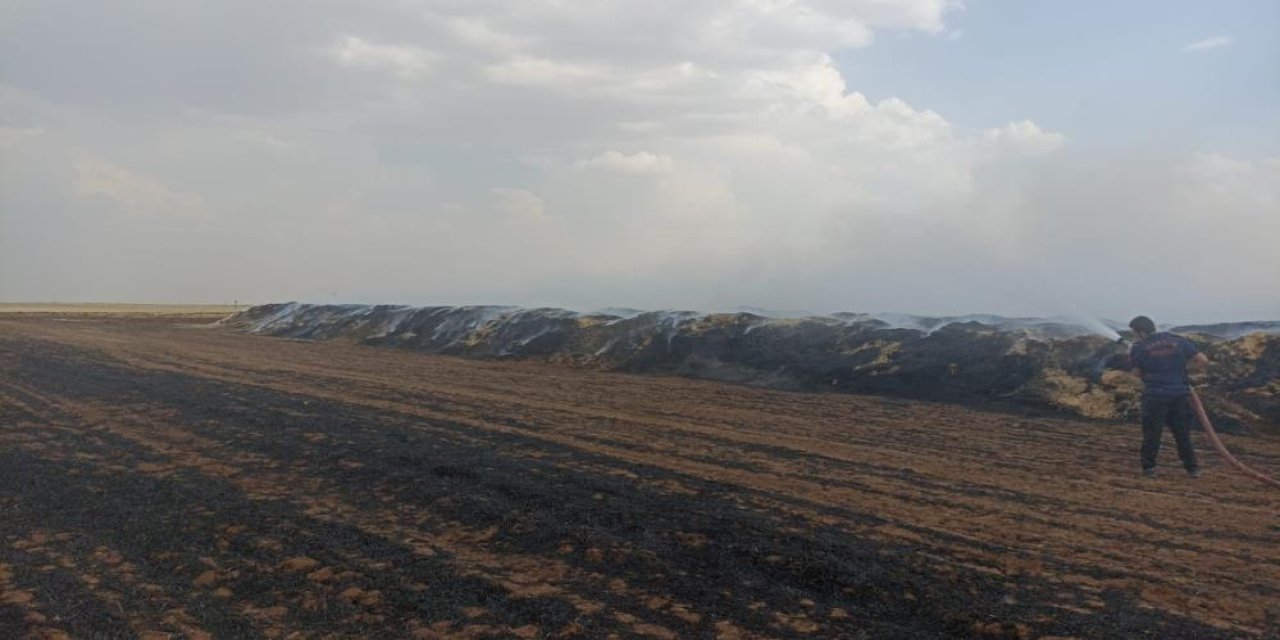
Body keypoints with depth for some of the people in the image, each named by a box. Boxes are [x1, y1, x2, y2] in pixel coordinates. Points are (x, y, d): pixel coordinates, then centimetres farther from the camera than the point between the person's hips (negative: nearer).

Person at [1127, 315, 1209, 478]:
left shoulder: (1139, 348, -6)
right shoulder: (1178, 341, 2)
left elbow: (1137, 373, 4)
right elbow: (1203, 361, 2)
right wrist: (1184, 368, 14)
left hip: (1155, 396, -3)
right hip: (1180, 394, 3)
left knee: (1152, 433, 9)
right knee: (1183, 433, 13)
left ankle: (1148, 467, 13)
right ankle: (1192, 468, 17)